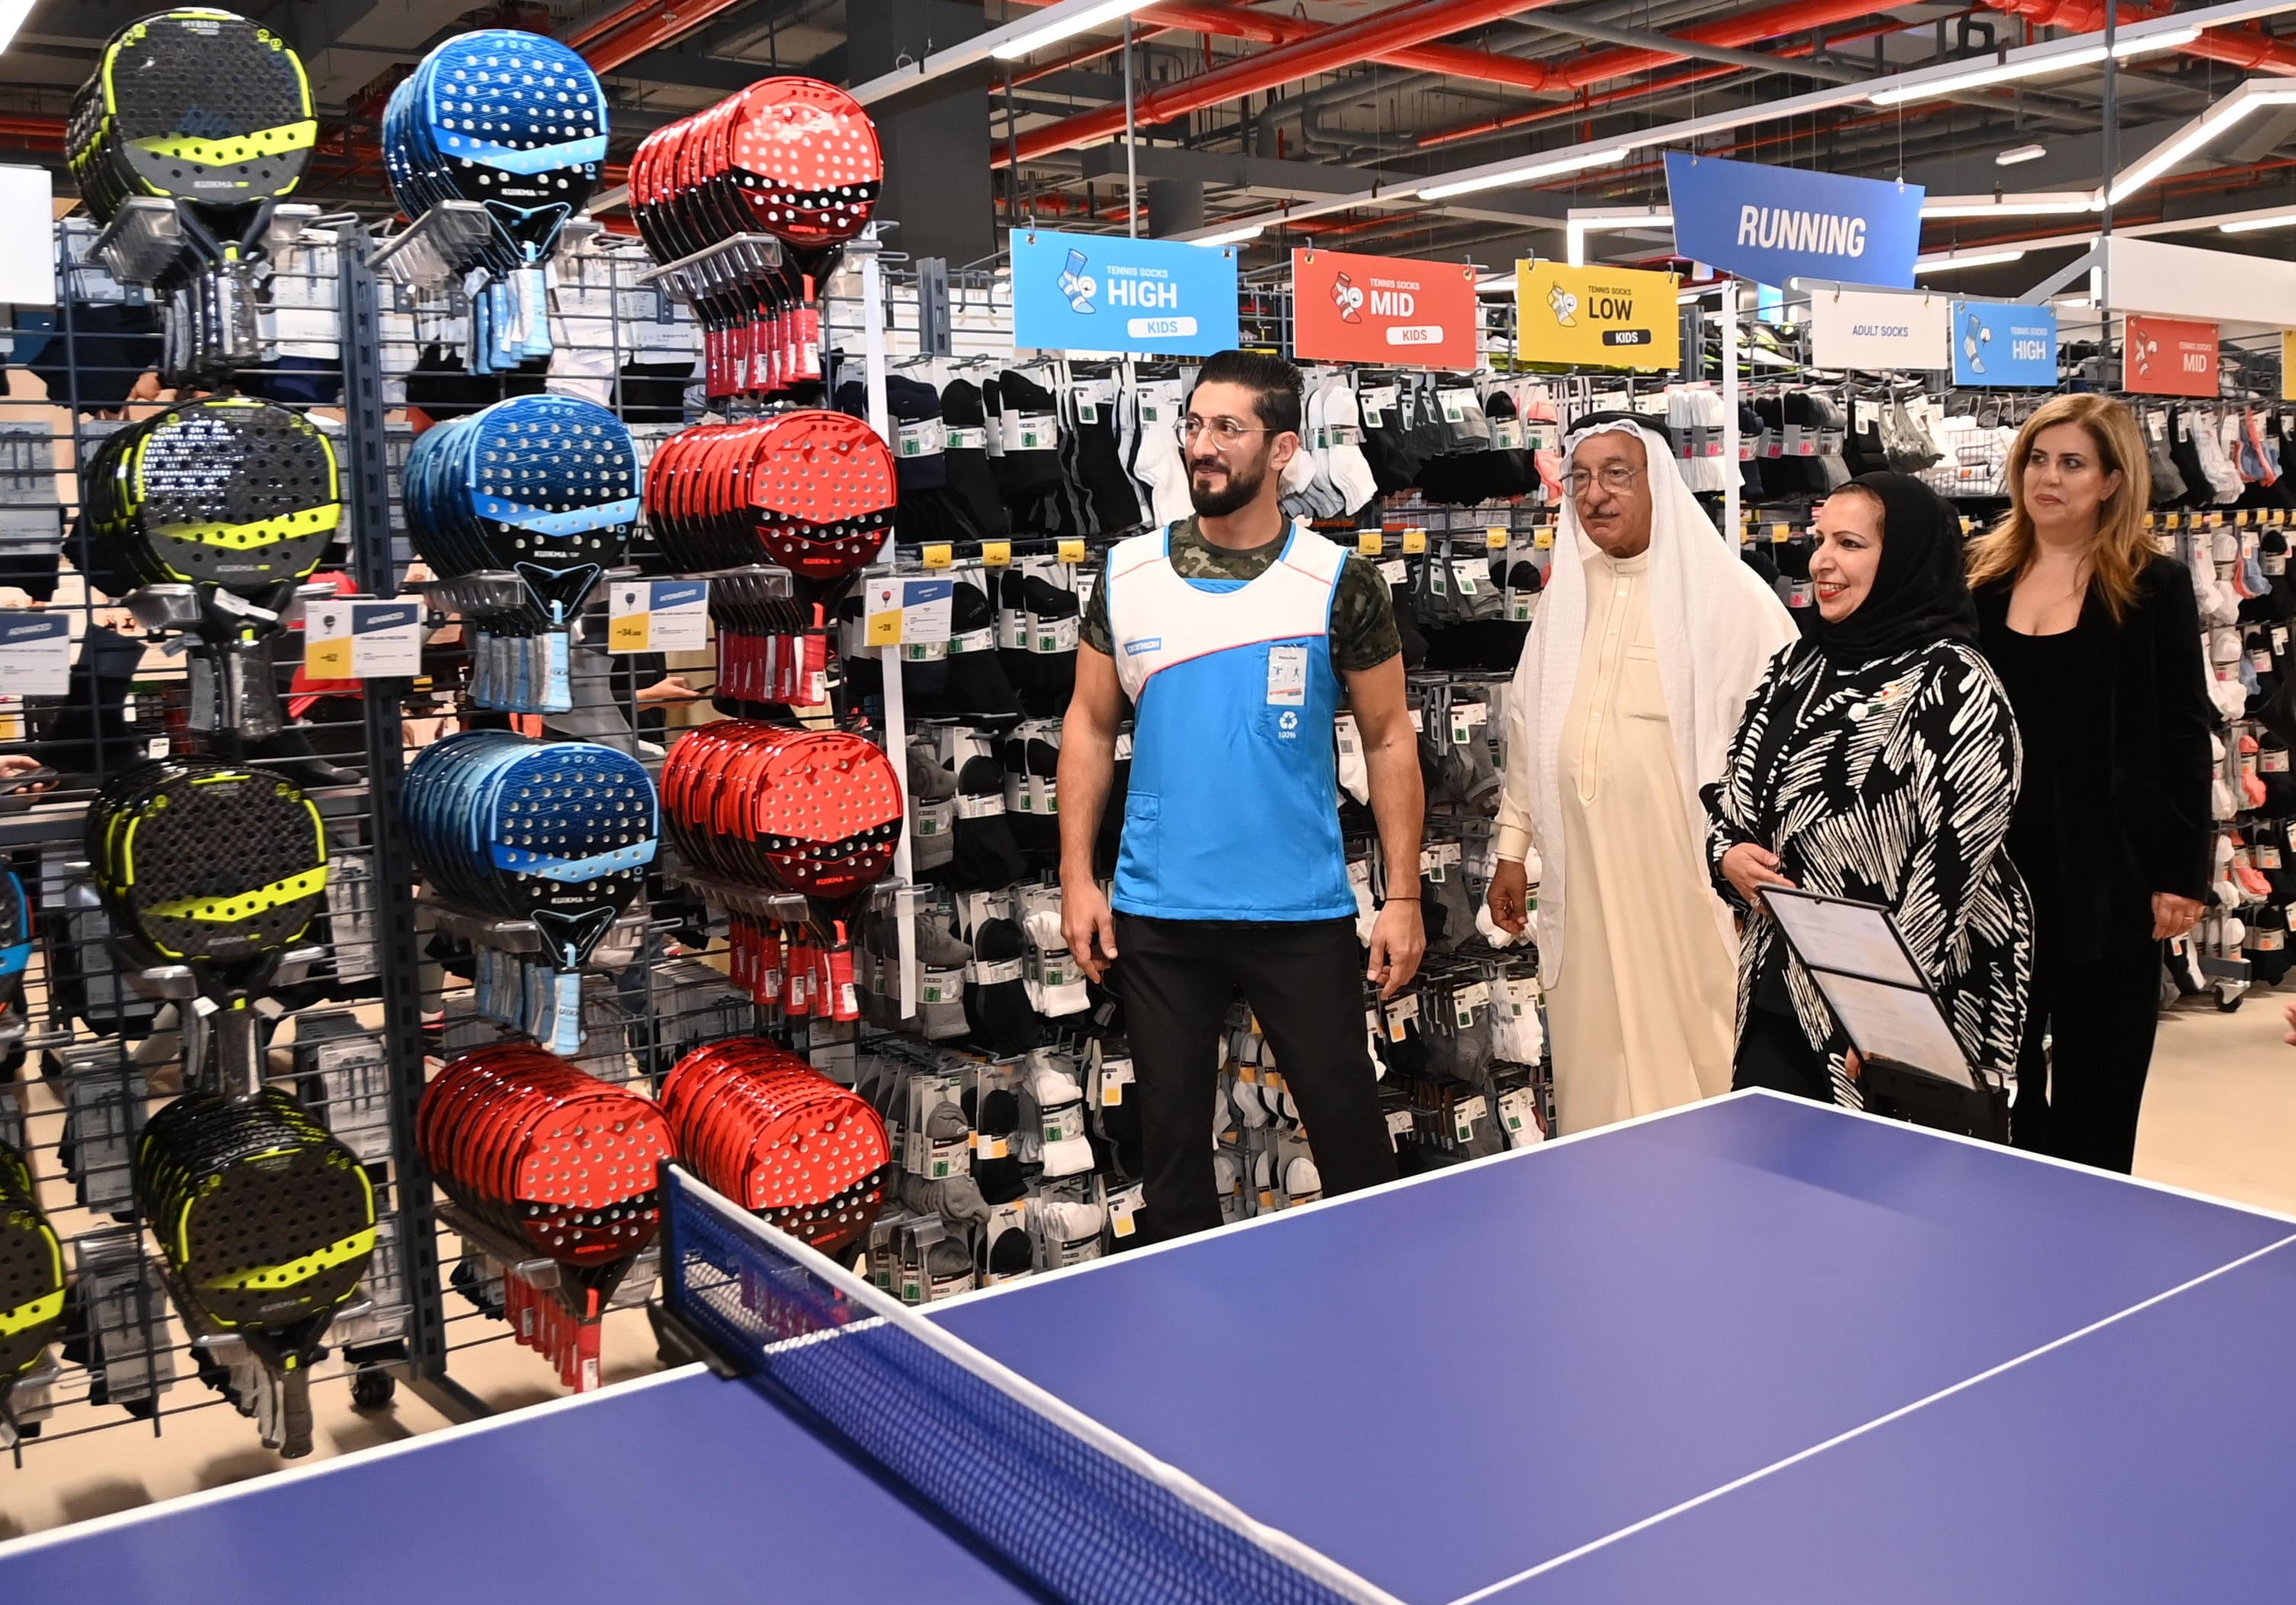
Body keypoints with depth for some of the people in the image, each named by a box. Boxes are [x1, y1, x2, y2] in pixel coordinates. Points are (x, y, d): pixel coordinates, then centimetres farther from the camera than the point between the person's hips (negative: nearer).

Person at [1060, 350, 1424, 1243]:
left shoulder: (1338, 583, -4)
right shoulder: (1128, 576, 3)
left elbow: (1388, 740, 0)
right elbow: (1089, 724, 9)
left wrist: (1405, 897, -5)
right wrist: (1076, 878, 2)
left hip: (1304, 914, -2)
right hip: (1155, 914, 2)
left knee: (1347, 1122, 4)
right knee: (1171, 1135, 11)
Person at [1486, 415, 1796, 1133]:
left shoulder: (1727, 593, -5)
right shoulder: (1567, 596, 12)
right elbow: (1529, 729, 17)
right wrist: (1512, 846, 16)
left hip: (1687, 883, -5)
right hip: (1587, 881, 5)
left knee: (1689, 1059, -1)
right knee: (1599, 1060, 8)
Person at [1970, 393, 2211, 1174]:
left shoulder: (2155, 587, -3)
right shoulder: (1980, 576, 5)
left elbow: (2186, 738, -3)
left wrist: (2183, 875, -7)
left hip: (2111, 867, -3)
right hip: (1994, 858, 3)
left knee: (2098, 1080, 7)